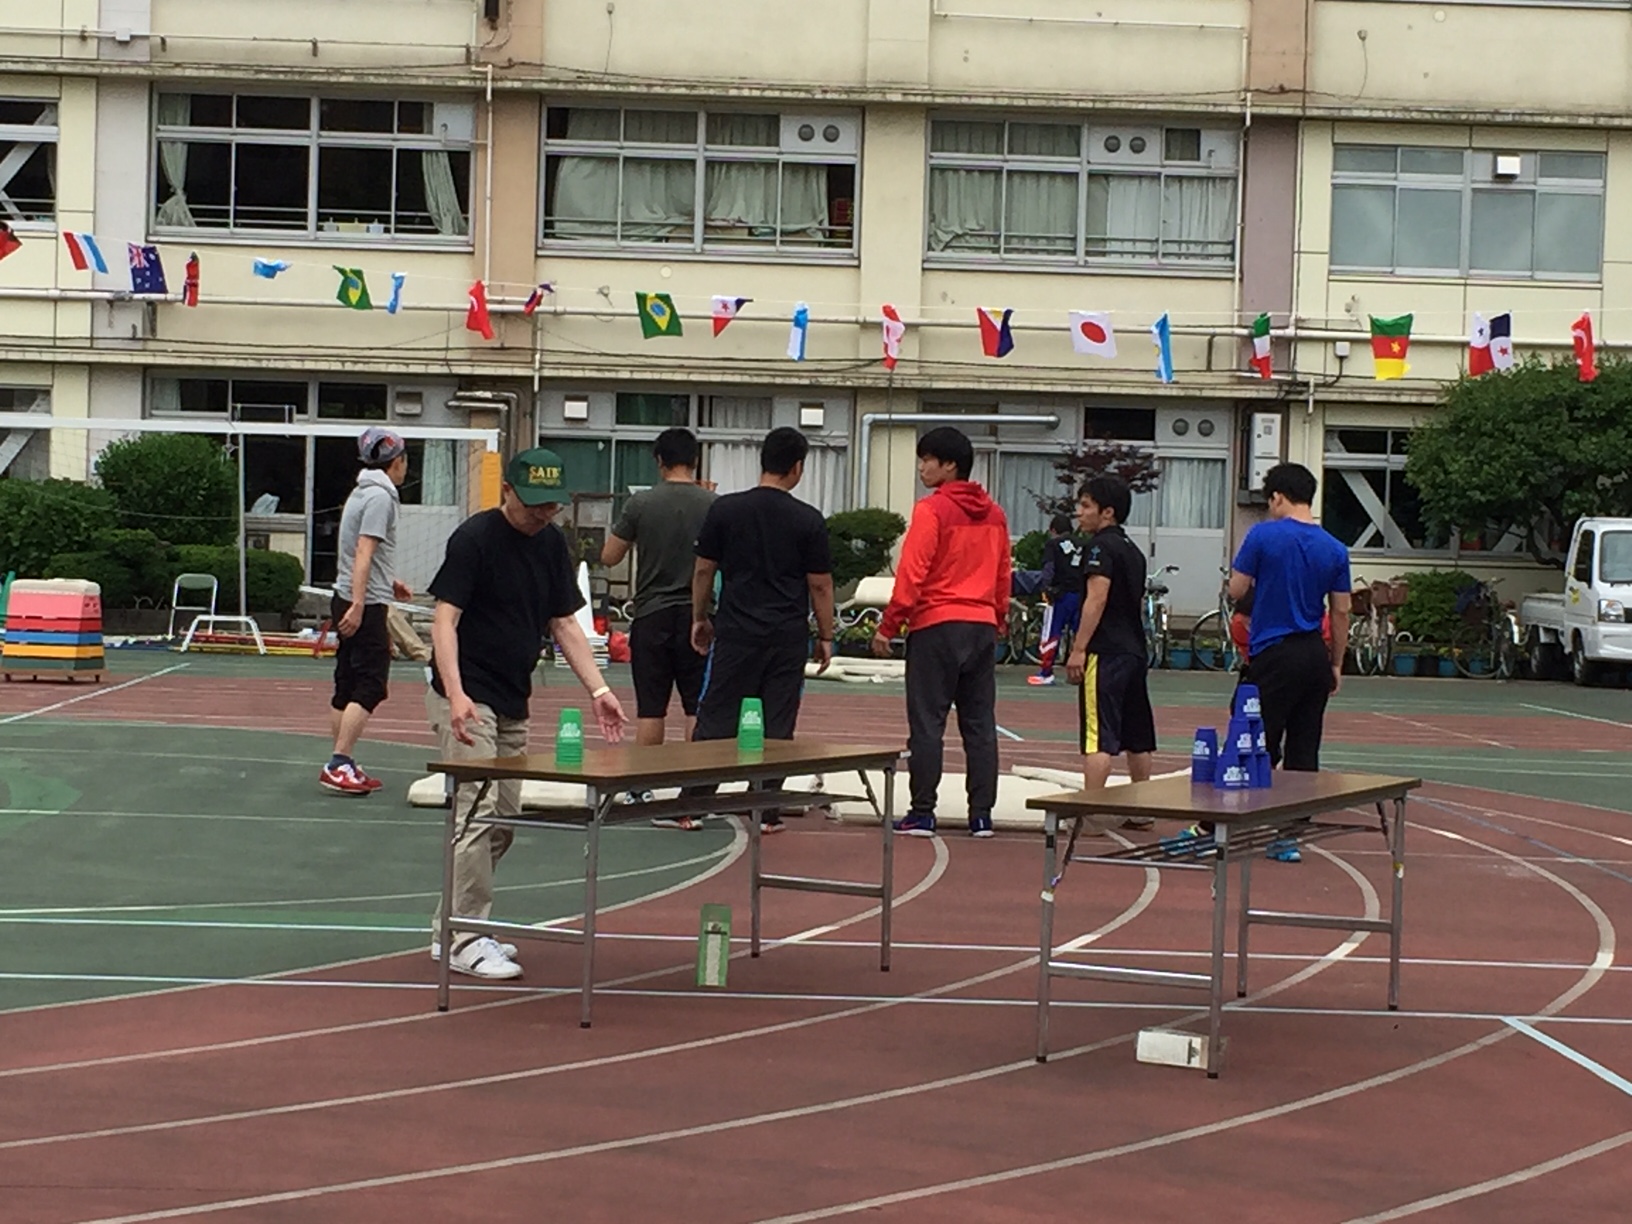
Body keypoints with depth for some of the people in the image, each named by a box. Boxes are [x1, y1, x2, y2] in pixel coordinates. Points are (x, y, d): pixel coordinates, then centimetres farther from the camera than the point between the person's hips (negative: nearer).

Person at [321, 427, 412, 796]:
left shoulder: (364, 493, 16)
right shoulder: (380, 496, -13)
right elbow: (363, 552, -20)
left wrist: (388, 582, 36)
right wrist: (358, 605, -25)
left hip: (351, 601, 10)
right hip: (364, 605, -10)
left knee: (347, 686, 10)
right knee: (370, 686, -9)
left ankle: (342, 766, 13)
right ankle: (339, 765, -12)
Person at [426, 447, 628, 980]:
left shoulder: (551, 543, 7)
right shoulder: (474, 538, -15)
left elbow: (564, 622, 12)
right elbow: (445, 618, -20)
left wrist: (598, 689, 1)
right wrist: (456, 693, -33)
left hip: (513, 704, 8)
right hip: (467, 700, -8)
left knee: (504, 819, 11)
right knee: (477, 811, -12)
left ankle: (451, 927, 21)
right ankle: (466, 940, -6)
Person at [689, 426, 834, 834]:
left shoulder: (724, 510, -1)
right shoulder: (809, 520, -4)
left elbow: (703, 570, 5)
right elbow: (820, 585, 0)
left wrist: (699, 618, 18)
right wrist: (825, 637, 10)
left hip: (735, 632, 1)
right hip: (788, 636, 0)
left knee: (714, 719, 5)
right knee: (777, 727, 4)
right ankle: (766, 811, 7)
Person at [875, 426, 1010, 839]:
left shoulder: (932, 510, -10)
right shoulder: (994, 514, 10)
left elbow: (912, 574, -13)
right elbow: (1003, 575, 16)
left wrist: (888, 627, -8)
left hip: (936, 625, -6)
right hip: (982, 627, 6)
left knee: (927, 723, -1)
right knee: (980, 723, 7)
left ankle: (922, 813, -2)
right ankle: (981, 815, 7)